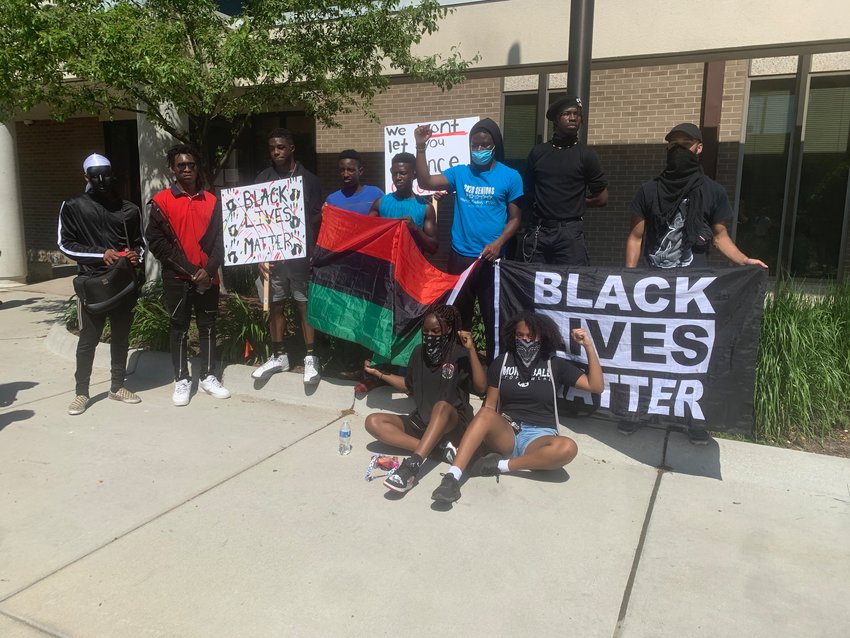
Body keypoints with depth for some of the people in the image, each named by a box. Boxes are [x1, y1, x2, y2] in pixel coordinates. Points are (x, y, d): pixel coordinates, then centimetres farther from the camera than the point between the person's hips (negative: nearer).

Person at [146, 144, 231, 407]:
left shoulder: (211, 201, 7)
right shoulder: (161, 201, -2)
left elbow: (219, 239, 5)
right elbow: (156, 242, -7)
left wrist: (209, 270, -10)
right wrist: (189, 270, -13)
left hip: (208, 278, 3)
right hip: (176, 278, -2)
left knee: (208, 327, 9)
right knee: (179, 329, 6)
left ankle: (208, 376, 21)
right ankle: (182, 380, 16)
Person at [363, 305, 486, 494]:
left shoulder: (459, 354, -7)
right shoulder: (419, 352, 7)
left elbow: (481, 388, -19)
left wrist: (471, 350, -25)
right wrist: (379, 373, 13)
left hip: (454, 423, -5)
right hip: (421, 421, 6)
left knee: (442, 406, -40)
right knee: (373, 422, -17)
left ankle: (412, 465, -49)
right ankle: (438, 446, -25)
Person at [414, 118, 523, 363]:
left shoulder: (510, 176, 0)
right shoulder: (459, 173, 6)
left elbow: (515, 218, 0)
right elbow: (426, 182, -4)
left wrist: (498, 243, -15)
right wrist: (421, 148, -13)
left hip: (490, 259, -2)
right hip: (459, 257, 2)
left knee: (492, 317, 4)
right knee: (458, 315, 12)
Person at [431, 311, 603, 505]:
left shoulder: (555, 365, 7)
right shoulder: (501, 363, 9)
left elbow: (596, 387, 2)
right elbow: (489, 406, 9)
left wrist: (589, 346, -7)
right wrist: (484, 431, -12)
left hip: (539, 437, 0)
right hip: (505, 435, 1)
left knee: (568, 448, -34)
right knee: (485, 413, -34)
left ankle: (502, 465, -26)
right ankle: (452, 477, -42)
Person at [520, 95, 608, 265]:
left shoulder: (586, 154, 3)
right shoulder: (538, 152, 10)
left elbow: (601, 198, 5)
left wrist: (575, 204, 9)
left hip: (569, 231, -2)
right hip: (537, 231, 3)